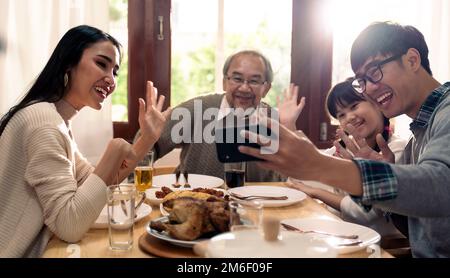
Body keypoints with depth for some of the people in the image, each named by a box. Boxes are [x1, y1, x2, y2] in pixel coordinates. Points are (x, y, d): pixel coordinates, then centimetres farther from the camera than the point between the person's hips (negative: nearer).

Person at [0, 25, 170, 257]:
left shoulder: (58, 121, 9)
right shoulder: (43, 120, -21)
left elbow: (98, 183, 9)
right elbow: (69, 227, -25)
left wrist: (147, 139, 2)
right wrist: (115, 151, -22)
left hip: (33, 250, 9)